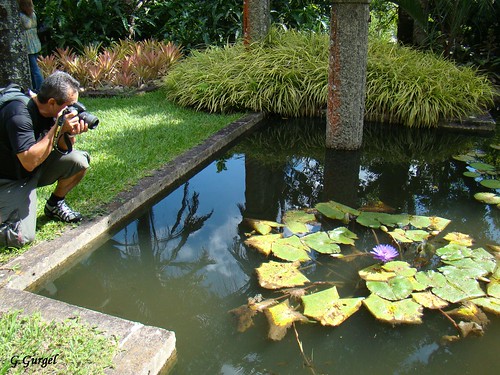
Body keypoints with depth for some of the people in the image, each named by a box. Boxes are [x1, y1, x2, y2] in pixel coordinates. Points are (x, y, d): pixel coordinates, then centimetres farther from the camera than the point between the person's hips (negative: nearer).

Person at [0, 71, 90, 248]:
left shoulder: (50, 111, -6)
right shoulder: (19, 115, -29)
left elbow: (62, 150, 0)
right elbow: (29, 162, -36)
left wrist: (69, 134, -22)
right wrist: (58, 128, -33)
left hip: (36, 170, 7)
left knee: (79, 160, -14)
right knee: (21, 237, -21)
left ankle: (55, 204, 9)